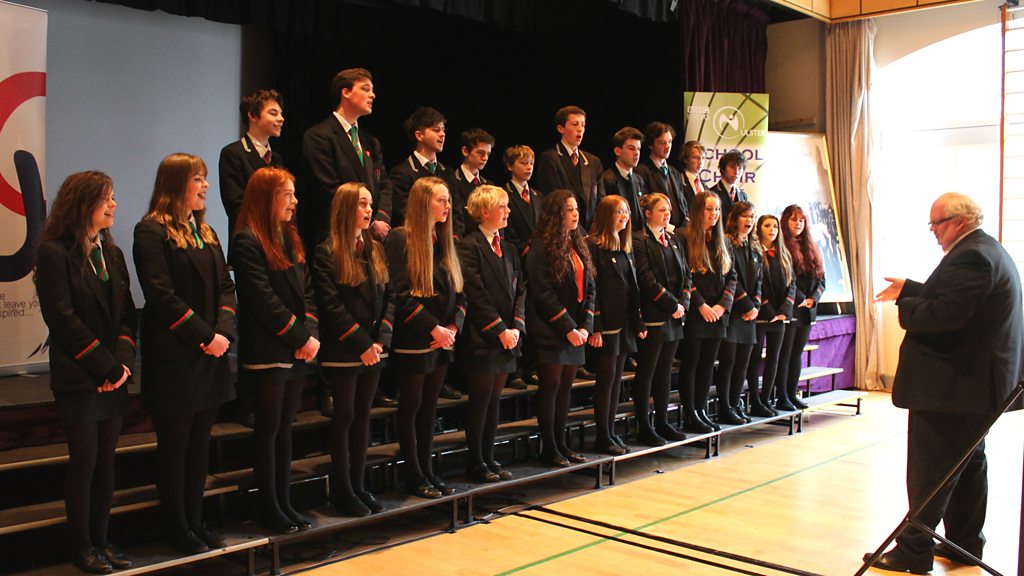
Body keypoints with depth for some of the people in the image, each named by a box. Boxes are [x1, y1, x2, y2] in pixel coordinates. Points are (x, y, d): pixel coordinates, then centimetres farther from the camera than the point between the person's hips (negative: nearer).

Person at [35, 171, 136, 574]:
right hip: (77, 378, -6)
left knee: (106, 461, 10)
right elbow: (62, 317, -14)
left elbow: (126, 313, 8)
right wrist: (104, 366, -14)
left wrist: (123, 360, -7)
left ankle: (100, 539, 20)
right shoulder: (54, 253, -8)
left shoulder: (112, 253, 12)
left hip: (114, 377, 6)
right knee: (84, 461, 0)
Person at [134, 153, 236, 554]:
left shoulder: (205, 231, 15)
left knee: (199, 444, 13)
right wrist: (204, 336, -17)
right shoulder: (152, 231, -8)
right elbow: (161, 295, -16)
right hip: (173, 358, -7)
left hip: (210, 356, 7)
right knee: (174, 446, 4)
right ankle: (176, 529, 15)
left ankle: (195, 521, 23)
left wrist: (224, 331, -7)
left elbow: (225, 286, 10)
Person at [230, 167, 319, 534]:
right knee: (269, 431, 2)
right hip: (267, 353, -7)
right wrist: (301, 337, -14)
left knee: (285, 429, 13)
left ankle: (284, 503, 21)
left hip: (297, 352, 7)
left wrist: (310, 332, -4)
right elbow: (264, 301, -17)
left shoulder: (290, 238, 13)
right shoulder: (247, 242, -12)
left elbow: (307, 292, 11)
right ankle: (269, 509, 13)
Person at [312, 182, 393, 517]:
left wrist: (381, 339, -7)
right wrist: (361, 344, -16)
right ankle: (342, 491, 12)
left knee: (363, 416, 11)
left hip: (373, 350, 6)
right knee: (344, 417, 2)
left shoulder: (375, 250, 11)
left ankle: (358, 486, 20)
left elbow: (388, 298, 7)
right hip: (343, 352, -6)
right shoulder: (327, 253, -8)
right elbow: (331, 307, -14)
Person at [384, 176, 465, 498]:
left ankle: (427, 470, 22)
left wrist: (453, 326, -5)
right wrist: (433, 328, -18)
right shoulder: (401, 239, -10)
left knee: (430, 407, 13)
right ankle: (414, 476, 13)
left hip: (443, 340, 7)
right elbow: (400, 294, -17)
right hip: (413, 340, -7)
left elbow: (459, 292, 11)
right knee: (411, 407, 4)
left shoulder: (445, 242, 12)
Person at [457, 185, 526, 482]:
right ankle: (475, 463, 11)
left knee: (494, 399, 12)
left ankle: (489, 457, 21)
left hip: (507, 338, 7)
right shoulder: (469, 246, -10)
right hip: (482, 338, -7)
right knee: (480, 399, 0)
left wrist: (516, 327, -3)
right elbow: (476, 294, -15)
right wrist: (499, 331, -14)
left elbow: (519, 290, 11)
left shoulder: (508, 248, 14)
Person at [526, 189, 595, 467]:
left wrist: (586, 326, -2)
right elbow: (544, 294, -15)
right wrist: (568, 329, -15)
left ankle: (560, 444, 20)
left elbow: (589, 288, 11)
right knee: (551, 387, -1)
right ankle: (549, 449, 8)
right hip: (551, 331, -7)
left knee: (565, 387, 11)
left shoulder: (578, 246, 13)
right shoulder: (542, 248, -10)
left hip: (576, 332, 7)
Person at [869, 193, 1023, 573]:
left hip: (951, 383, -11)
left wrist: (904, 307, -12)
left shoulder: (970, 257, -20)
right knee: (969, 464, 18)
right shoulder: (990, 250, 15)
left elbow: (945, 313, -28)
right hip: (978, 381, 11)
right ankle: (965, 544, 28)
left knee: (930, 471, -4)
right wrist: (908, 291, 16)